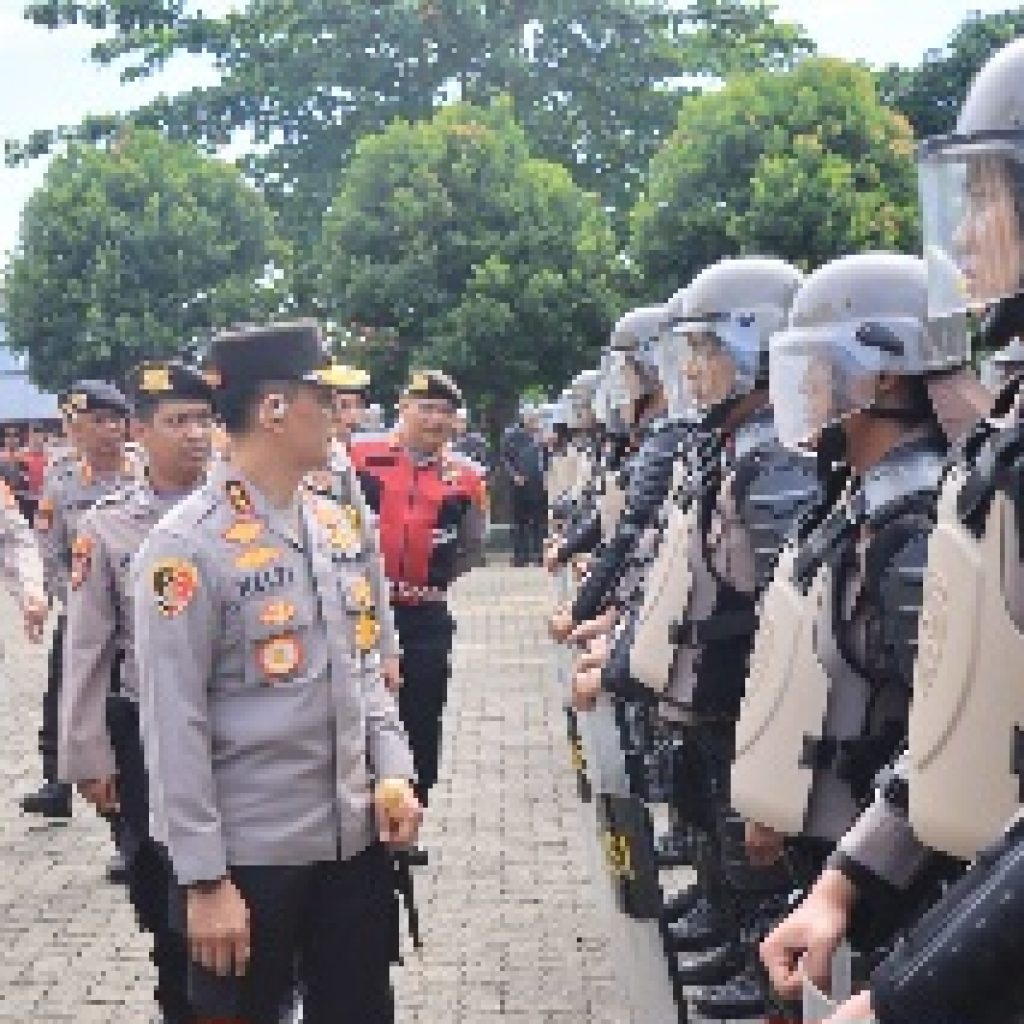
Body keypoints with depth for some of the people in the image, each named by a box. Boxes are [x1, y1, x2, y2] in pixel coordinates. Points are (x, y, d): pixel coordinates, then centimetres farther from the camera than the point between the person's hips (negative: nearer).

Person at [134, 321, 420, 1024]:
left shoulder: (336, 526, 7)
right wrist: (204, 880, -16)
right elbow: (173, 726, -16)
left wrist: (393, 770, 2)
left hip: (356, 837, 7)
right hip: (249, 856, -6)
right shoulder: (187, 546, -15)